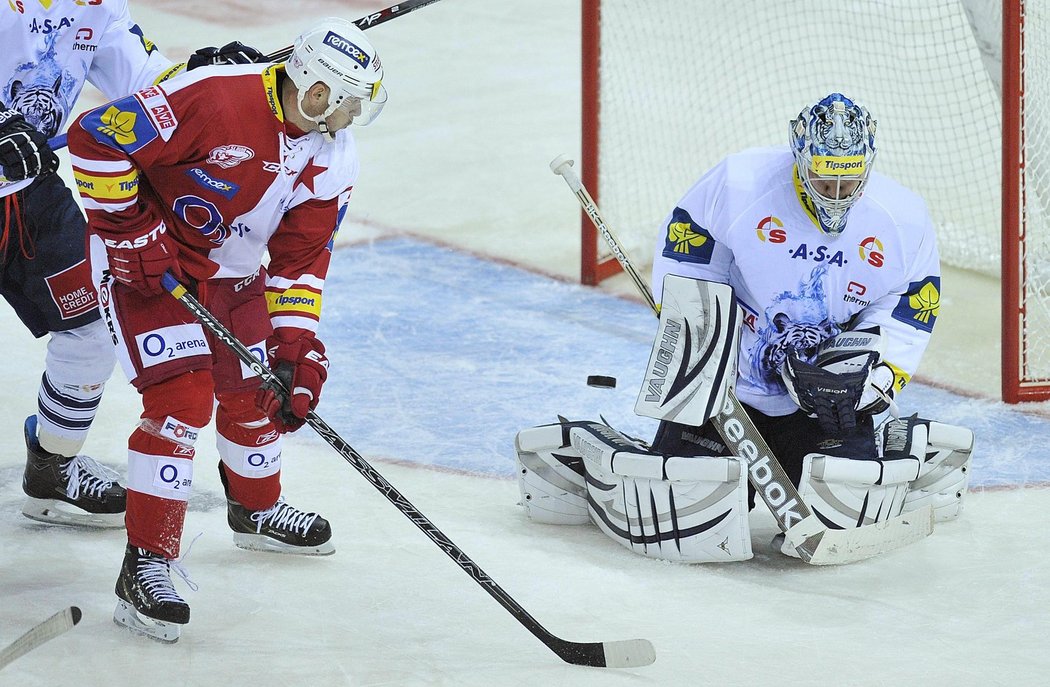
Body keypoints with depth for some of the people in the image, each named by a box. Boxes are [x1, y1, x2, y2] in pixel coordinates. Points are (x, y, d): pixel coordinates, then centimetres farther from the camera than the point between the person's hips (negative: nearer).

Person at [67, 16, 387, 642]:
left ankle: (257, 510, 49)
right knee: (182, 398, -19)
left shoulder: (332, 156, -7)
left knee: (256, 394, 18)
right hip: (148, 262, -7)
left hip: (234, 273, 8)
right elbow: (96, 137, -30)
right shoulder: (217, 99, -32)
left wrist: (296, 345, -9)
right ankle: (145, 565, -15)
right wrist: (126, 227, -26)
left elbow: (302, 259, -1)